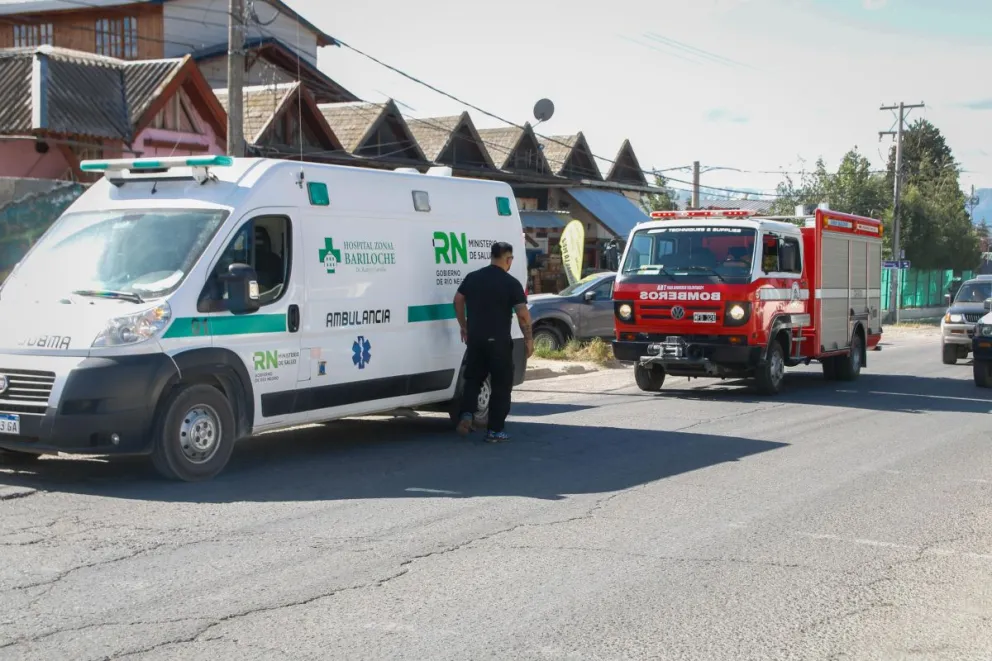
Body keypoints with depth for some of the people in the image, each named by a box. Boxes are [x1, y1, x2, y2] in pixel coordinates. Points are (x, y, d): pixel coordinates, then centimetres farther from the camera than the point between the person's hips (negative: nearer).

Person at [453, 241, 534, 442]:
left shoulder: (472, 277, 7)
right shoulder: (511, 283, -8)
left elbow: (458, 300, 11)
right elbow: (523, 313, -13)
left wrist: (464, 326, 21)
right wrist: (529, 339, -5)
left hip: (475, 338, 4)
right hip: (498, 341, -4)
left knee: (473, 379, 18)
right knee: (501, 385, 5)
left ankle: (467, 414, -3)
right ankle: (495, 430, 4)